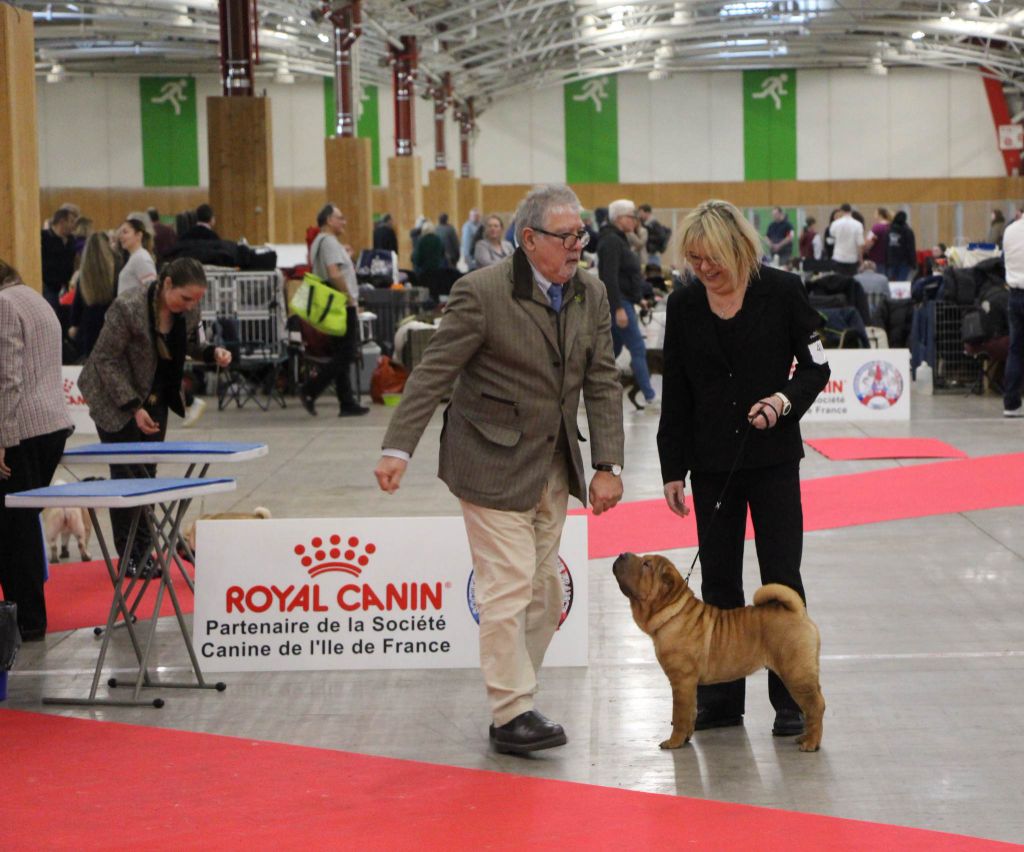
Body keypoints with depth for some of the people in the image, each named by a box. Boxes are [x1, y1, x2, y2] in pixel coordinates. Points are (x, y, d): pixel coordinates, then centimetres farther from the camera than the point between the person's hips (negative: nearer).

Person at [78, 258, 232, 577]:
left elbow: (190, 342, 11)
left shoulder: (189, 307, -9)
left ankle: (143, 550, 13)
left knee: (148, 474, 6)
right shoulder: (127, 308, -28)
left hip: (155, 396, 6)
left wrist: (213, 352, -11)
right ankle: (129, 555, 4)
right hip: (116, 398, -6)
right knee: (127, 475, -4)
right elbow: (106, 360, -20)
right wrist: (134, 407, -22)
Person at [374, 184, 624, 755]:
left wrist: (608, 465, -3)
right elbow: (434, 373, -15)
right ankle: (512, 713, -2)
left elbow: (603, 383, 3)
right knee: (508, 586, -9)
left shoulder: (591, 294, 1)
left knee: (545, 589, 12)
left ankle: (514, 699, 23)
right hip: (495, 462, -7)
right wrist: (399, 448, -20)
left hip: (554, 463, 7)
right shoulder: (483, 292, -17)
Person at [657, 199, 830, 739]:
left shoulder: (781, 292, -7)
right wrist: (672, 470, 3)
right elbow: (675, 395, 5)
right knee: (718, 578, 7)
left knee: (781, 576, 0)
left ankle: (791, 699, 8)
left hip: (773, 458, -3)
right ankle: (721, 698, 15)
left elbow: (816, 366, 0)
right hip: (711, 464, 3)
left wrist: (785, 400, -20)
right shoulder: (683, 306, 1)